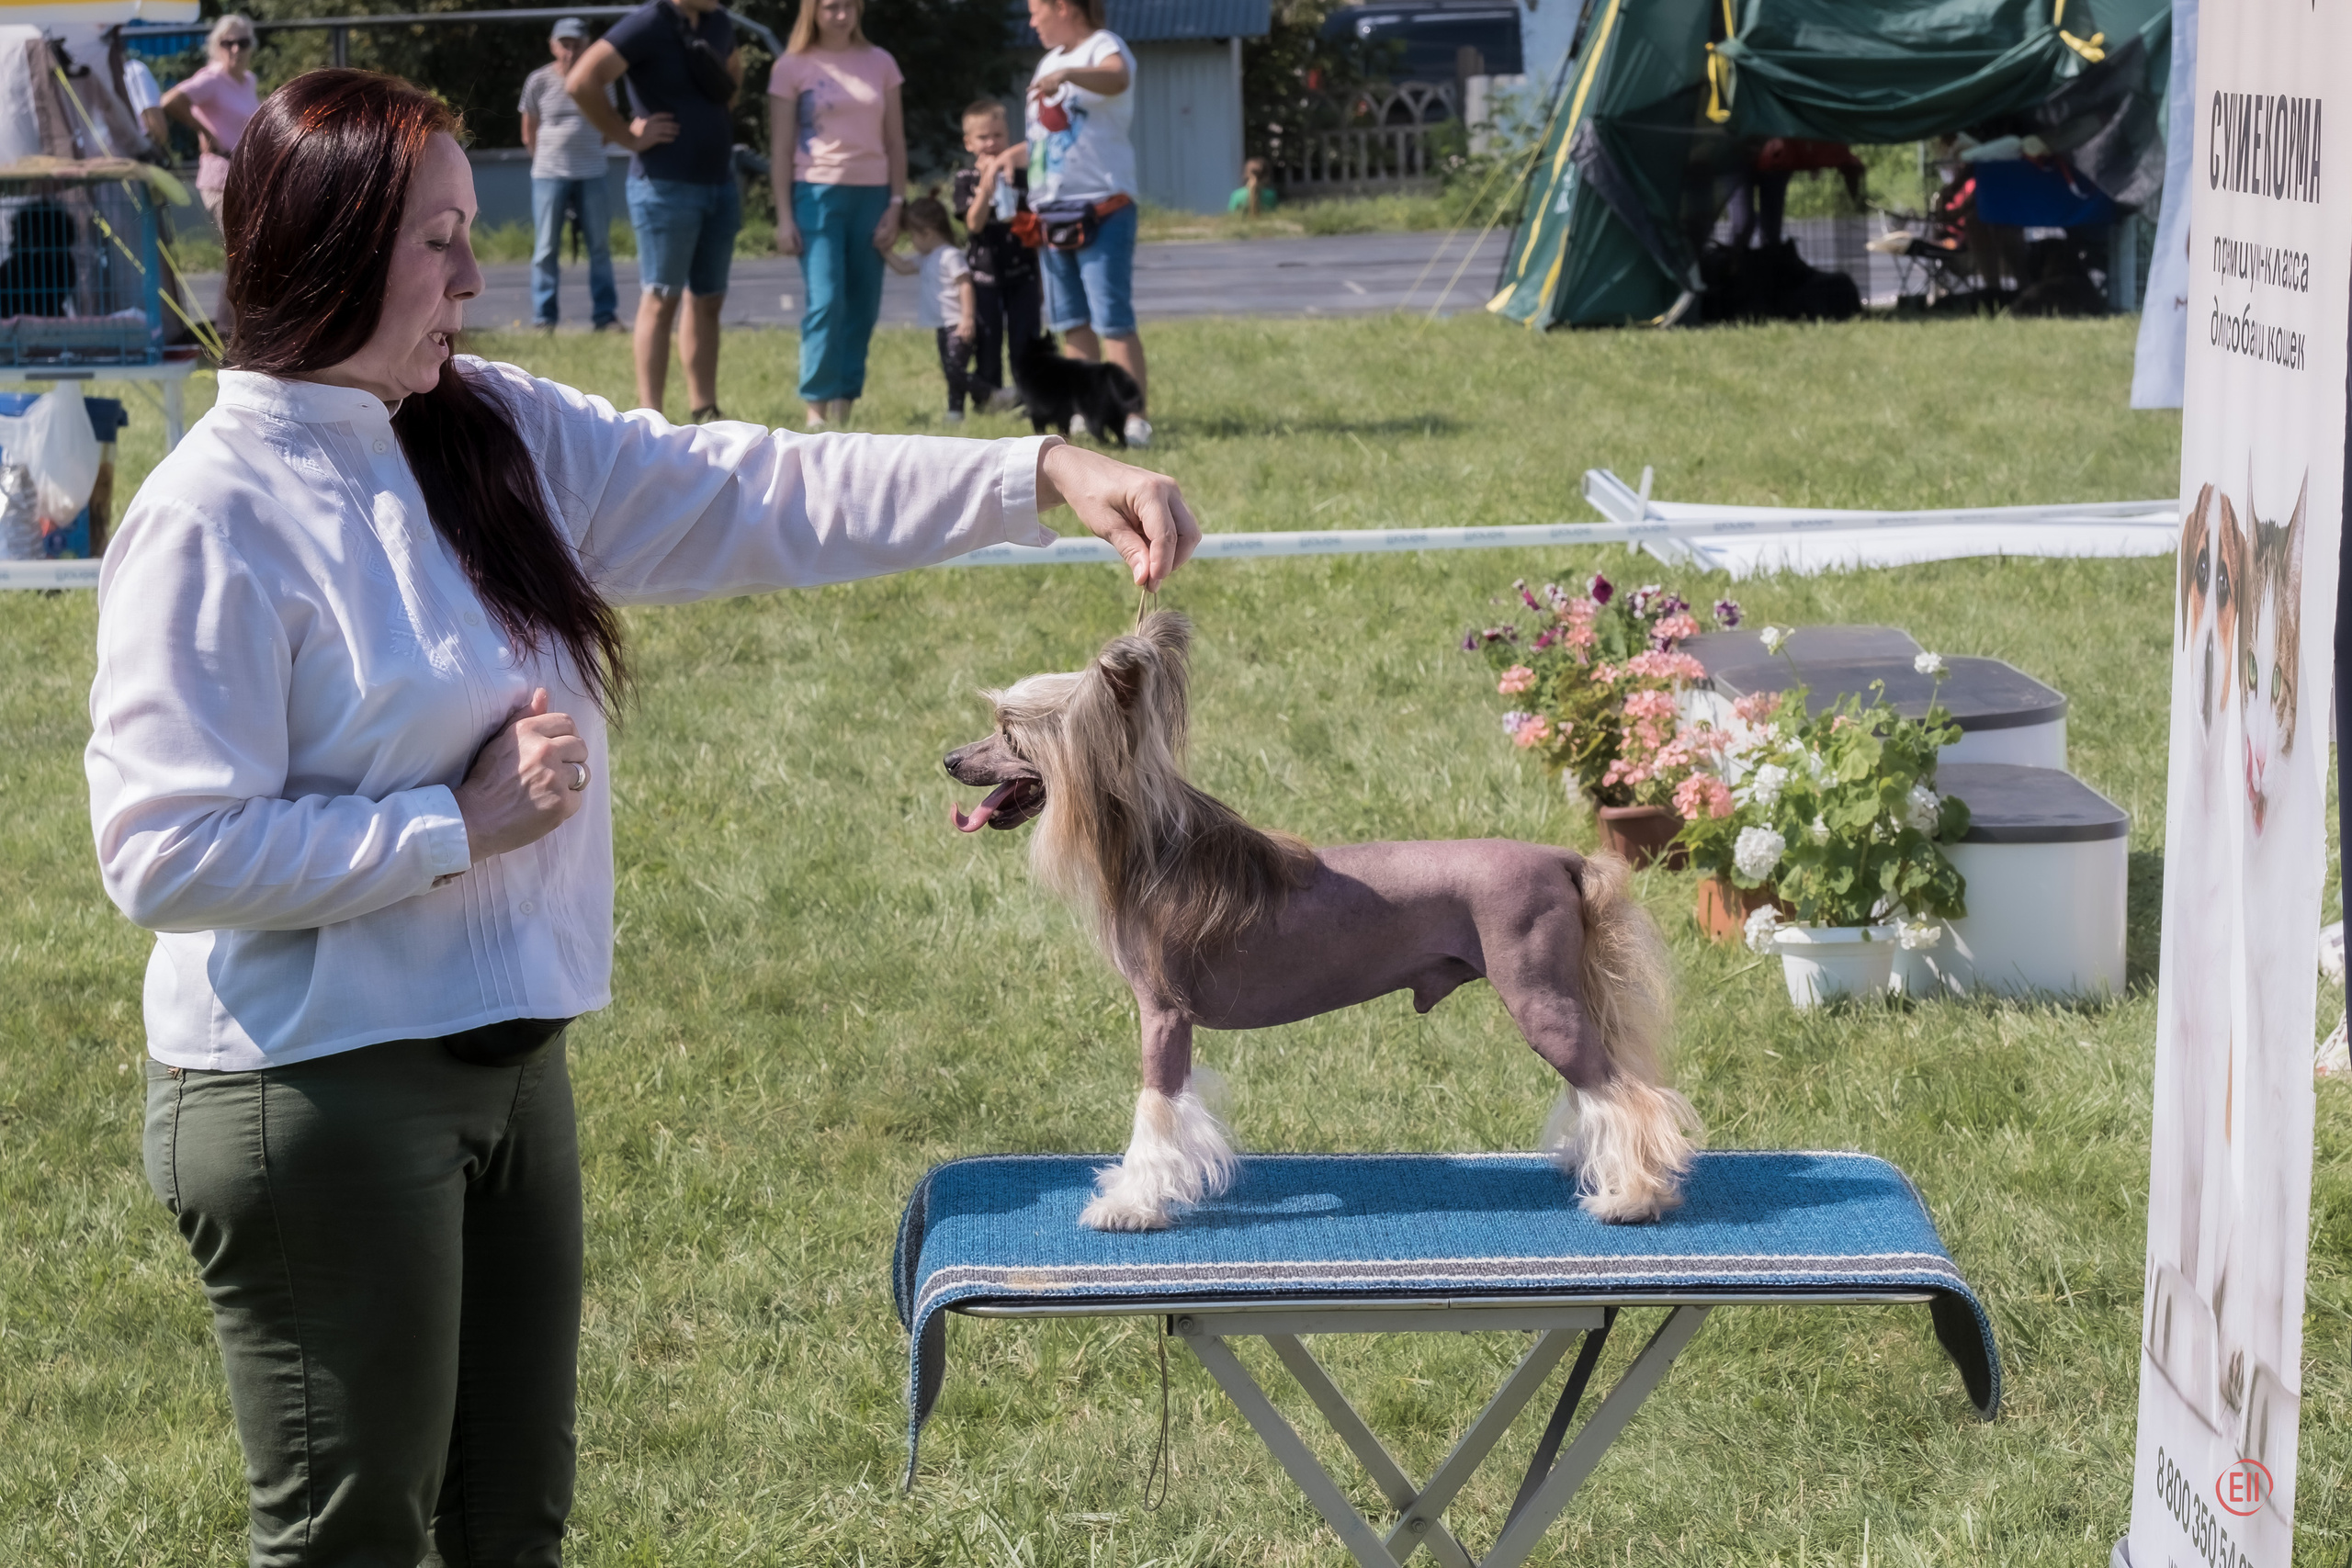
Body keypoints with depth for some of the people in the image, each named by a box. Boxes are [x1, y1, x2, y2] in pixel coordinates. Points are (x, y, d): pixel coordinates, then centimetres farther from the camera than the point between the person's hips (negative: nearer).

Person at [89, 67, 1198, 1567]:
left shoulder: (498, 432, 5)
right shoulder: (215, 515, -16)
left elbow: (761, 496, 3)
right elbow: (165, 853, -21)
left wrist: (1046, 475, -7)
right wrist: (461, 825, -18)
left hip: (510, 1059, 8)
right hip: (321, 1093, -8)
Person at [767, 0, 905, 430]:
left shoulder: (880, 64, 8)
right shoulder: (793, 68, 0)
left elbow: (895, 141, 11)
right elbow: (781, 148, 0)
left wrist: (896, 205, 3)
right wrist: (783, 217, -5)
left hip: (871, 194, 3)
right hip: (818, 193, -3)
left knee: (862, 307, 2)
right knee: (826, 303, -12)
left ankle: (843, 407, 7)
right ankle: (816, 407, -8)